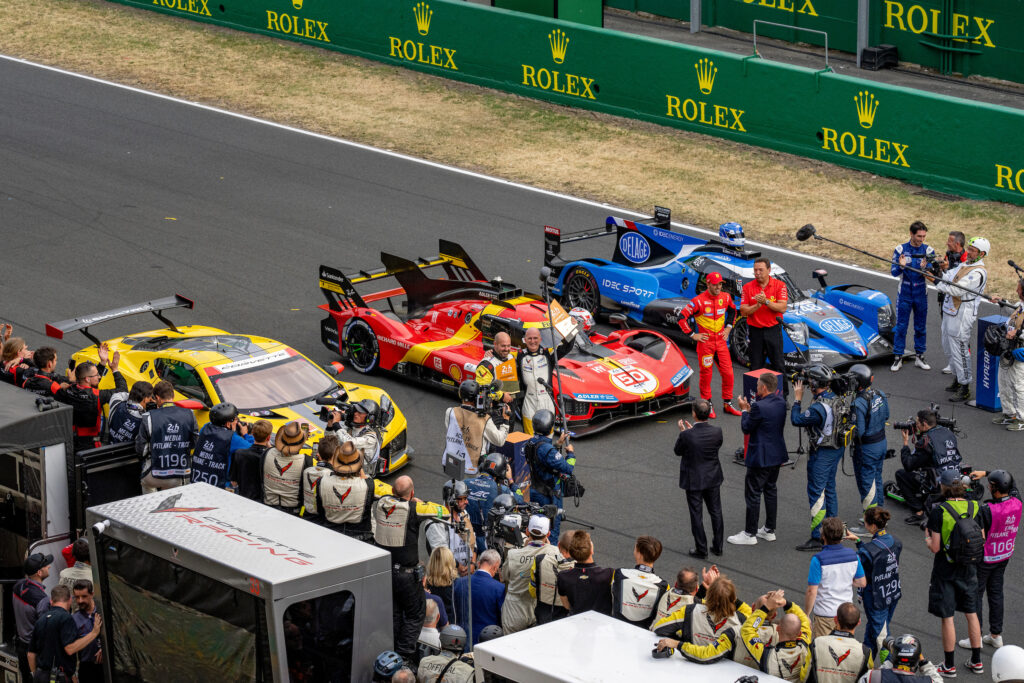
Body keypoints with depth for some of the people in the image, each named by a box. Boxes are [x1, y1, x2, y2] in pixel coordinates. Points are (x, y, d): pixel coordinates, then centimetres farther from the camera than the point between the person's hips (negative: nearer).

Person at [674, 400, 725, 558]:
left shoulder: (687, 435, -25)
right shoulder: (716, 431, -15)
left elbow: (678, 451, -8)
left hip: (694, 481, -3)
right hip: (713, 479, 3)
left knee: (696, 515, 9)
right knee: (716, 512, 17)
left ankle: (701, 549, 17)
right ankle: (717, 546, 27)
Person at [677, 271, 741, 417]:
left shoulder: (725, 298, 2)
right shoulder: (698, 301, -15)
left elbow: (732, 310, 25)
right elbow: (682, 317, -13)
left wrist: (728, 327, 16)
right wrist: (692, 335, -10)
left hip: (721, 341, 5)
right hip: (705, 342, -5)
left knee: (728, 373, 4)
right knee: (706, 374, 3)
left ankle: (727, 404, 17)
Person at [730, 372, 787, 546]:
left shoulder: (759, 406, -25)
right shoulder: (781, 402, 0)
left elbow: (746, 428, -15)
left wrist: (744, 410, 0)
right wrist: (750, 409, 7)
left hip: (760, 458, -9)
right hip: (777, 455, 9)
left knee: (753, 494, 2)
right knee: (771, 490, 19)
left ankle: (750, 534, 8)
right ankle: (769, 530, 28)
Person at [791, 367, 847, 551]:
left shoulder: (818, 408, -28)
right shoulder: (835, 398, -1)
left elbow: (796, 420, -18)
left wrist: (797, 399, -10)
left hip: (822, 453, -9)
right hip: (837, 448, 9)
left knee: (816, 493, -3)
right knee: (829, 489, 20)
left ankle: (817, 538, -2)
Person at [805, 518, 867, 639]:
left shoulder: (818, 560, -20)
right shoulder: (853, 555, -5)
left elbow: (812, 592, -18)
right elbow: (862, 583, 7)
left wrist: (806, 615, -6)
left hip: (824, 614, -4)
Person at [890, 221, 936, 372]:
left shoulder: (928, 251, -4)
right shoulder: (900, 249, -6)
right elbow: (893, 272, -7)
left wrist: (925, 268, -32)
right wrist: (901, 266, -29)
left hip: (921, 294, 1)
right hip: (904, 294, -1)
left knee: (921, 327, 10)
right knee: (901, 326, 2)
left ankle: (919, 357, 22)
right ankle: (898, 358, 10)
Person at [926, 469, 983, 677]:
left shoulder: (938, 512, -21)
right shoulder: (974, 507, -6)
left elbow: (935, 548, -19)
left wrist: (927, 537, 2)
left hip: (945, 571, -5)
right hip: (969, 569, 5)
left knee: (947, 618, 6)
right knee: (971, 614, 18)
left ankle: (949, 666, 14)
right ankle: (976, 661, 27)